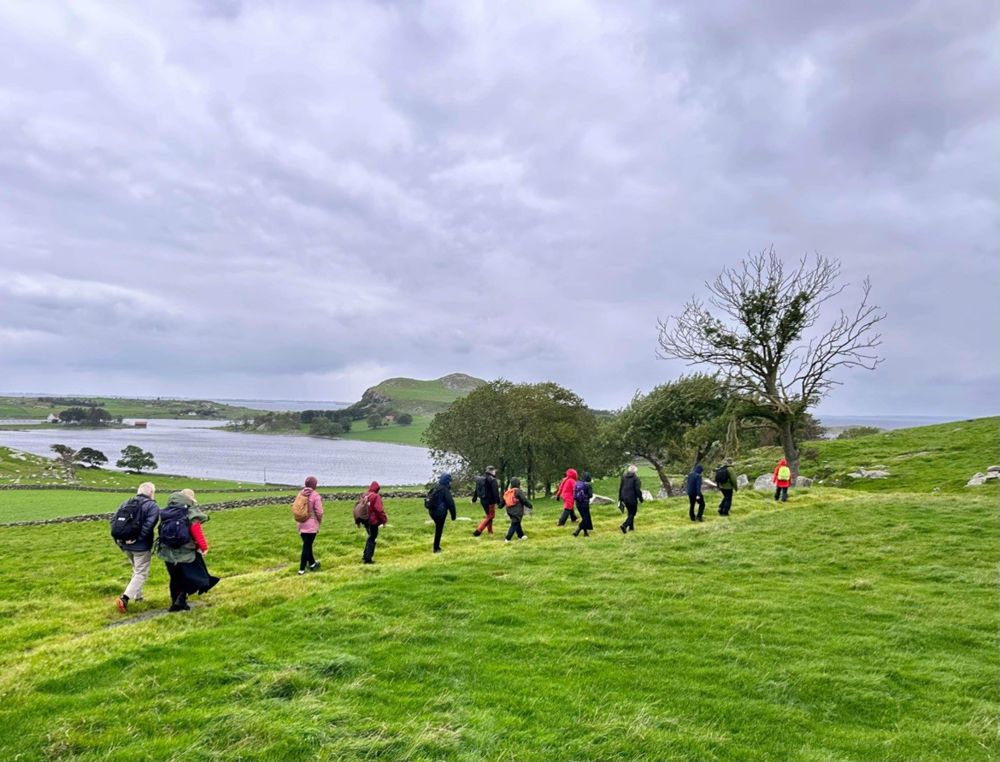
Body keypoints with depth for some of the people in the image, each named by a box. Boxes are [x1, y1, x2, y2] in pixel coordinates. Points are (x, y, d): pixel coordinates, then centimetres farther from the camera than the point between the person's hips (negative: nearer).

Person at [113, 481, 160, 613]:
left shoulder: (126, 503, 10)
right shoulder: (152, 506, -11)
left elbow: (114, 521, 8)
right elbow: (148, 526, -24)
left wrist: (118, 538, 5)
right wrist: (138, 538, -17)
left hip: (125, 545, 7)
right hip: (141, 547, -7)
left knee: (136, 570, 25)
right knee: (141, 574, 1)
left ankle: (137, 596, 32)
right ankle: (124, 598, -13)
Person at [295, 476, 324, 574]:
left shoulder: (300, 494, 3)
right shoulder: (315, 495, -15)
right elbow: (319, 512, -15)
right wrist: (320, 521, 4)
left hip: (301, 524, 6)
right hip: (311, 525, -6)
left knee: (307, 545, 19)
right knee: (307, 546, 0)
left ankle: (312, 564, 35)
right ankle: (302, 569, 3)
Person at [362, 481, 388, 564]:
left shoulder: (364, 496, 7)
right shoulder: (376, 496, -15)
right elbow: (379, 509, -19)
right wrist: (384, 520, -10)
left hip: (366, 521, 7)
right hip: (373, 521, -7)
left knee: (370, 538, 22)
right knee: (372, 539, 1)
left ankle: (365, 556, 25)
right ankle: (368, 558, 0)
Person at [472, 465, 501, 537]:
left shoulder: (480, 479, 10)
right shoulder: (492, 480, -15)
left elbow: (476, 490, 18)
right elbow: (495, 492, -19)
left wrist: (474, 499, 27)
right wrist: (498, 501, -15)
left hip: (483, 500, 8)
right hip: (490, 501, -8)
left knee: (489, 515, 21)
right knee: (490, 516, -1)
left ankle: (490, 531, 28)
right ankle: (478, 530, -10)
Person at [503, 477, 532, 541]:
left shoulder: (507, 492, 8)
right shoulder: (518, 491, -13)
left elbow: (503, 501, 16)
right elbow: (524, 500, -11)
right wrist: (530, 505, 3)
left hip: (510, 511, 8)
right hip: (517, 511, -8)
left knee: (517, 524, 22)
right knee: (514, 525, -4)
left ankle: (521, 536, 33)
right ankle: (508, 539, -8)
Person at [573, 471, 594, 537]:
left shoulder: (577, 483, 3)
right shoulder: (588, 485, -13)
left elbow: (574, 493, 5)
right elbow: (590, 495, -14)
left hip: (578, 503, 6)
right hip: (585, 503, -6)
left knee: (584, 517, 20)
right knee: (585, 518, 3)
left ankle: (586, 532, 24)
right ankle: (577, 532, -8)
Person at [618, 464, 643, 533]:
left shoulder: (624, 477, 6)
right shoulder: (635, 478, -12)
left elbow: (620, 488, 10)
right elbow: (637, 489, -15)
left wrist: (620, 499, 17)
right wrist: (640, 499, -6)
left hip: (625, 498, 6)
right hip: (632, 498, -6)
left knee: (630, 513, 22)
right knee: (632, 513, 3)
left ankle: (631, 527, 26)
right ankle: (624, 526, -14)